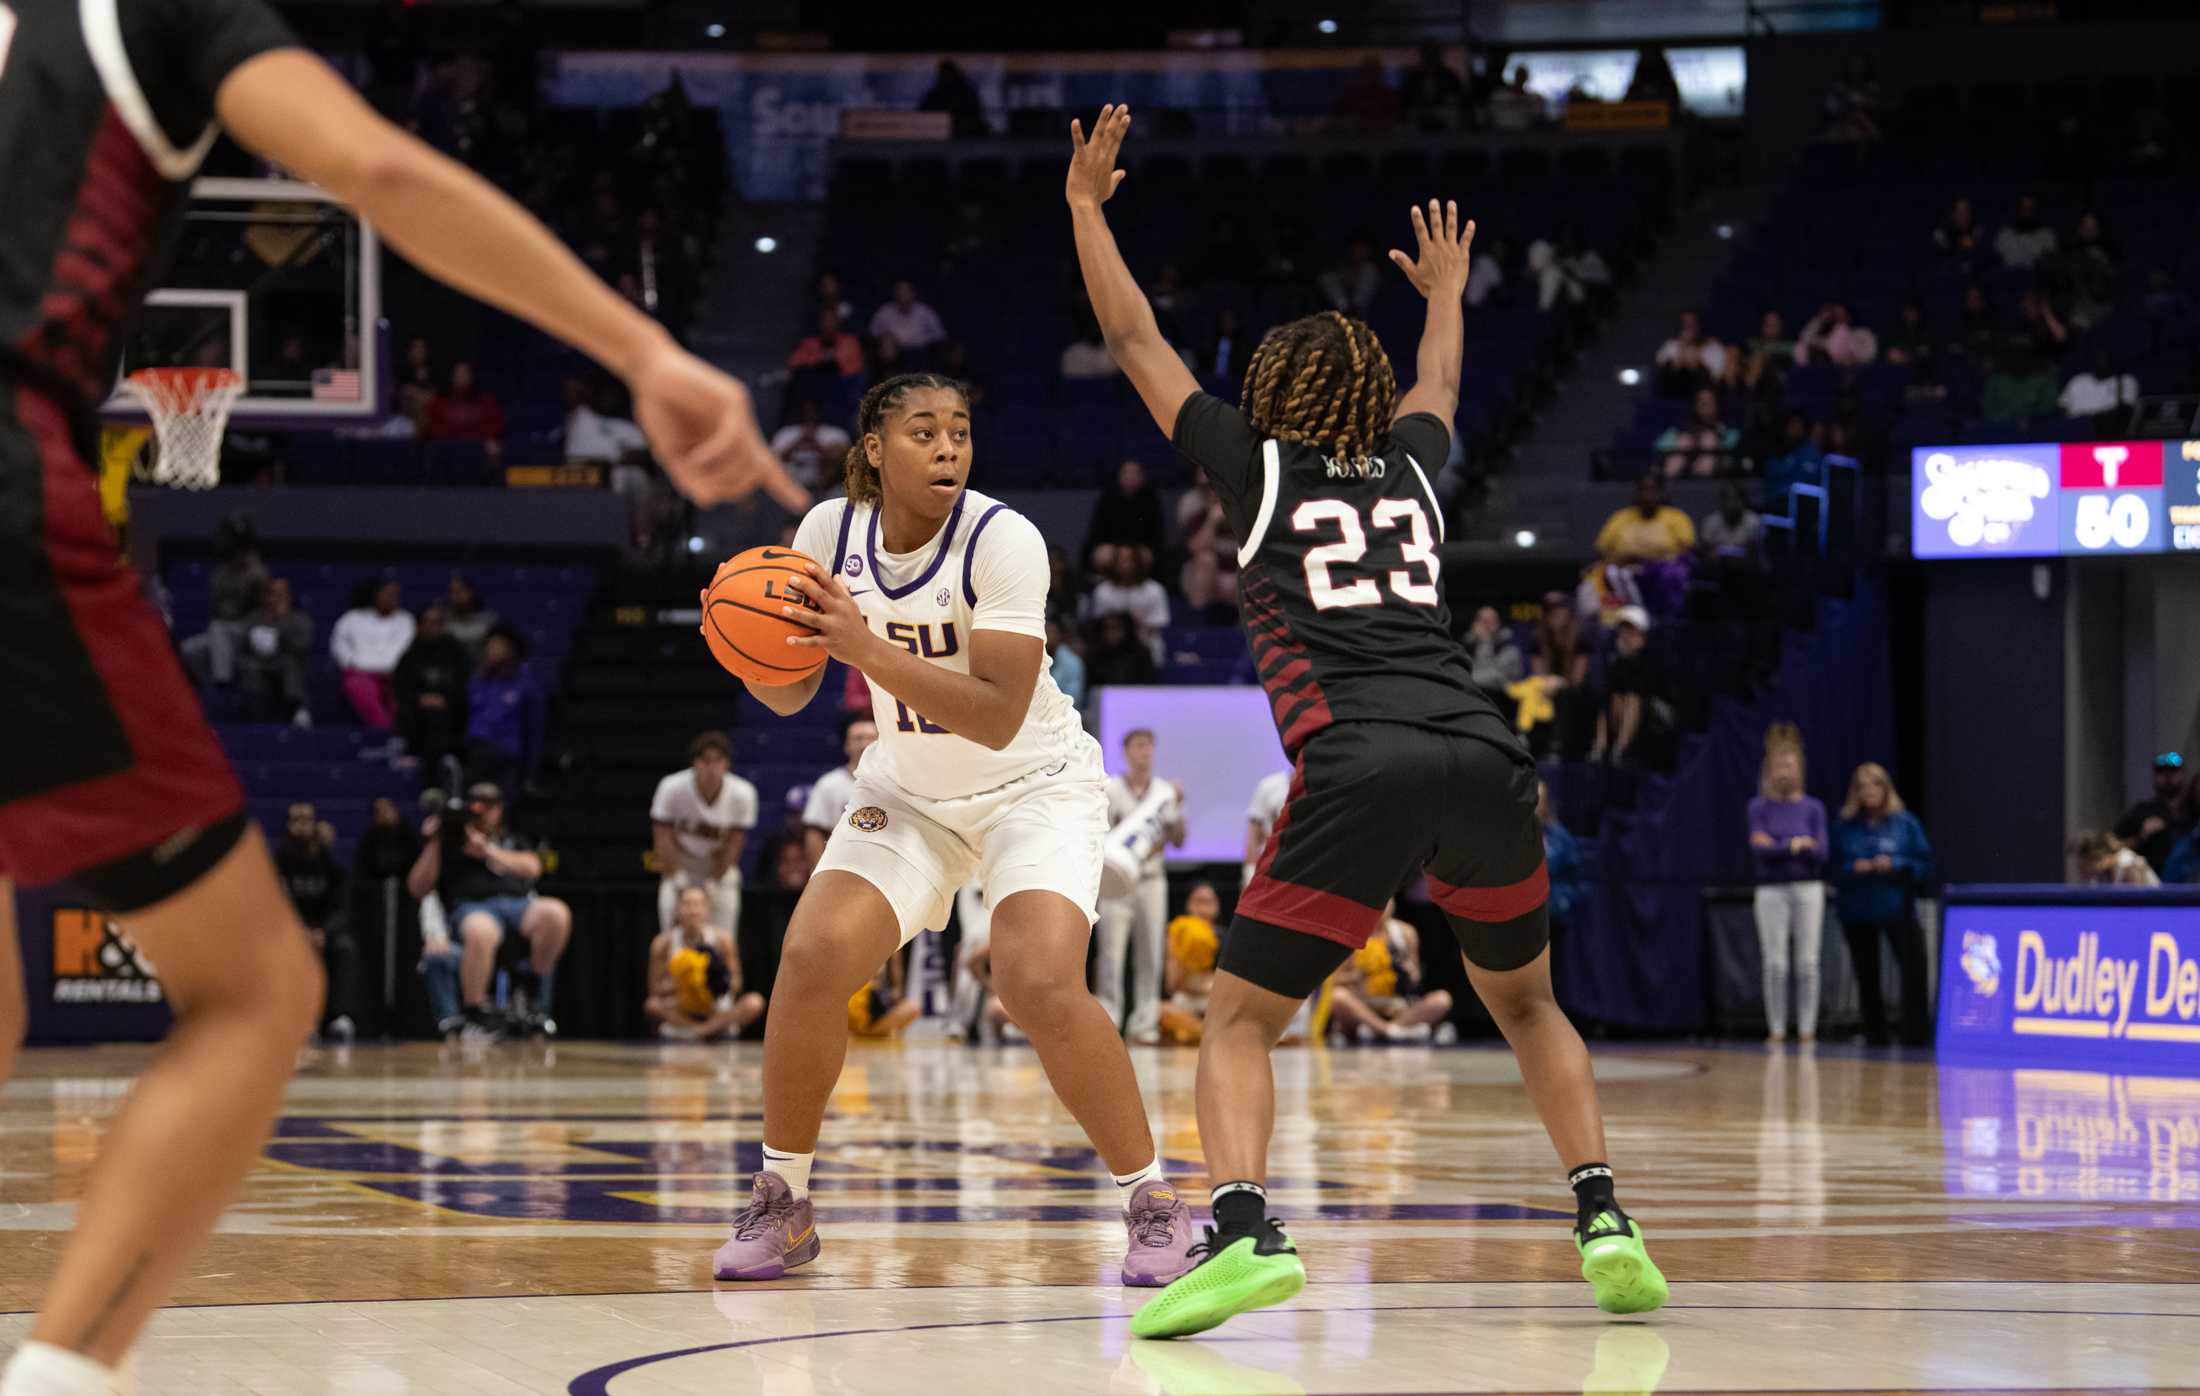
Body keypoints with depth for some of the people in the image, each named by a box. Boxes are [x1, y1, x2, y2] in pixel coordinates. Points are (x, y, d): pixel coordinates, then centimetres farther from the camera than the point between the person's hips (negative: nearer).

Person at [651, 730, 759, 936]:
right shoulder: (672, 788, -25)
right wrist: (678, 883, -19)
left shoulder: (743, 794, -22)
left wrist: (713, 884, -11)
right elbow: (663, 838, -18)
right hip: (681, 864, -1)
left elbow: (734, 843, -13)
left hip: (721, 866, 1)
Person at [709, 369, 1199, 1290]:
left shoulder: (1002, 539, -24)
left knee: (1041, 987, -25)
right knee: (811, 960, -16)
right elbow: (792, 693, -1)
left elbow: (998, 718, -30)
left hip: (1035, 785, -4)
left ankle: (1153, 1205, -8)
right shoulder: (830, 530, -9)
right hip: (909, 790, 4)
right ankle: (781, 1204, 3)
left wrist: (867, 646, -38)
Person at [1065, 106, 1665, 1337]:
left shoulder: (1258, 467, 15)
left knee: (1241, 1018, 4)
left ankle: (1245, 1228, -21)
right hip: (1486, 759, 4)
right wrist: (1448, 291, 67)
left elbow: (1137, 342, 25)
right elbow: (1440, 384, 49)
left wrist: (1087, 205, 35)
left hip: (1359, 771, -4)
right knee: (1527, 1003, 25)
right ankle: (1605, 1219, 8)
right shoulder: (1411, 471, 24)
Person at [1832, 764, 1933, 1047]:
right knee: (1866, 976, 6)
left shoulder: (1904, 823, 2)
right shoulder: (1845, 826, 5)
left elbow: (1924, 863, 2)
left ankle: (1916, 1034, -10)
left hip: (1897, 908, -2)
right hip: (1857, 911, 2)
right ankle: (1875, 1036, 15)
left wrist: (1894, 865, -14)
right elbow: (1834, 867, 7)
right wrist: (1854, 869, -13)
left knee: (1914, 966, -15)